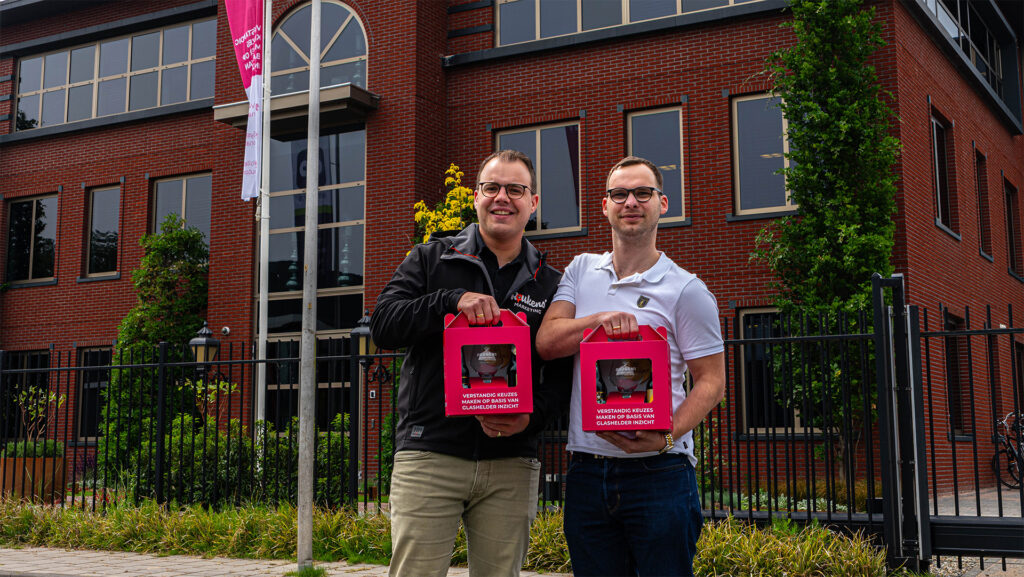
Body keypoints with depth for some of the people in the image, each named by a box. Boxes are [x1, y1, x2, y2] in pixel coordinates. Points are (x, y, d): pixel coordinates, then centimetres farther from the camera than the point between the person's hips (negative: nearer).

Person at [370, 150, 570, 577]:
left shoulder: (549, 284, 11)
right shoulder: (431, 259, 8)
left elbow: (563, 373, 9)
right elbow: (383, 326, -5)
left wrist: (532, 416, -11)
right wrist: (453, 299, -18)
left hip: (510, 467, 2)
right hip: (429, 455, -2)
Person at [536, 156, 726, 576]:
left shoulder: (686, 290, 0)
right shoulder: (581, 271, 12)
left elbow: (711, 380, -2)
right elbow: (546, 343, 1)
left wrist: (666, 436, -17)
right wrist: (601, 319, -16)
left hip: (659, 473, -3)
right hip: (586, 472, 4)